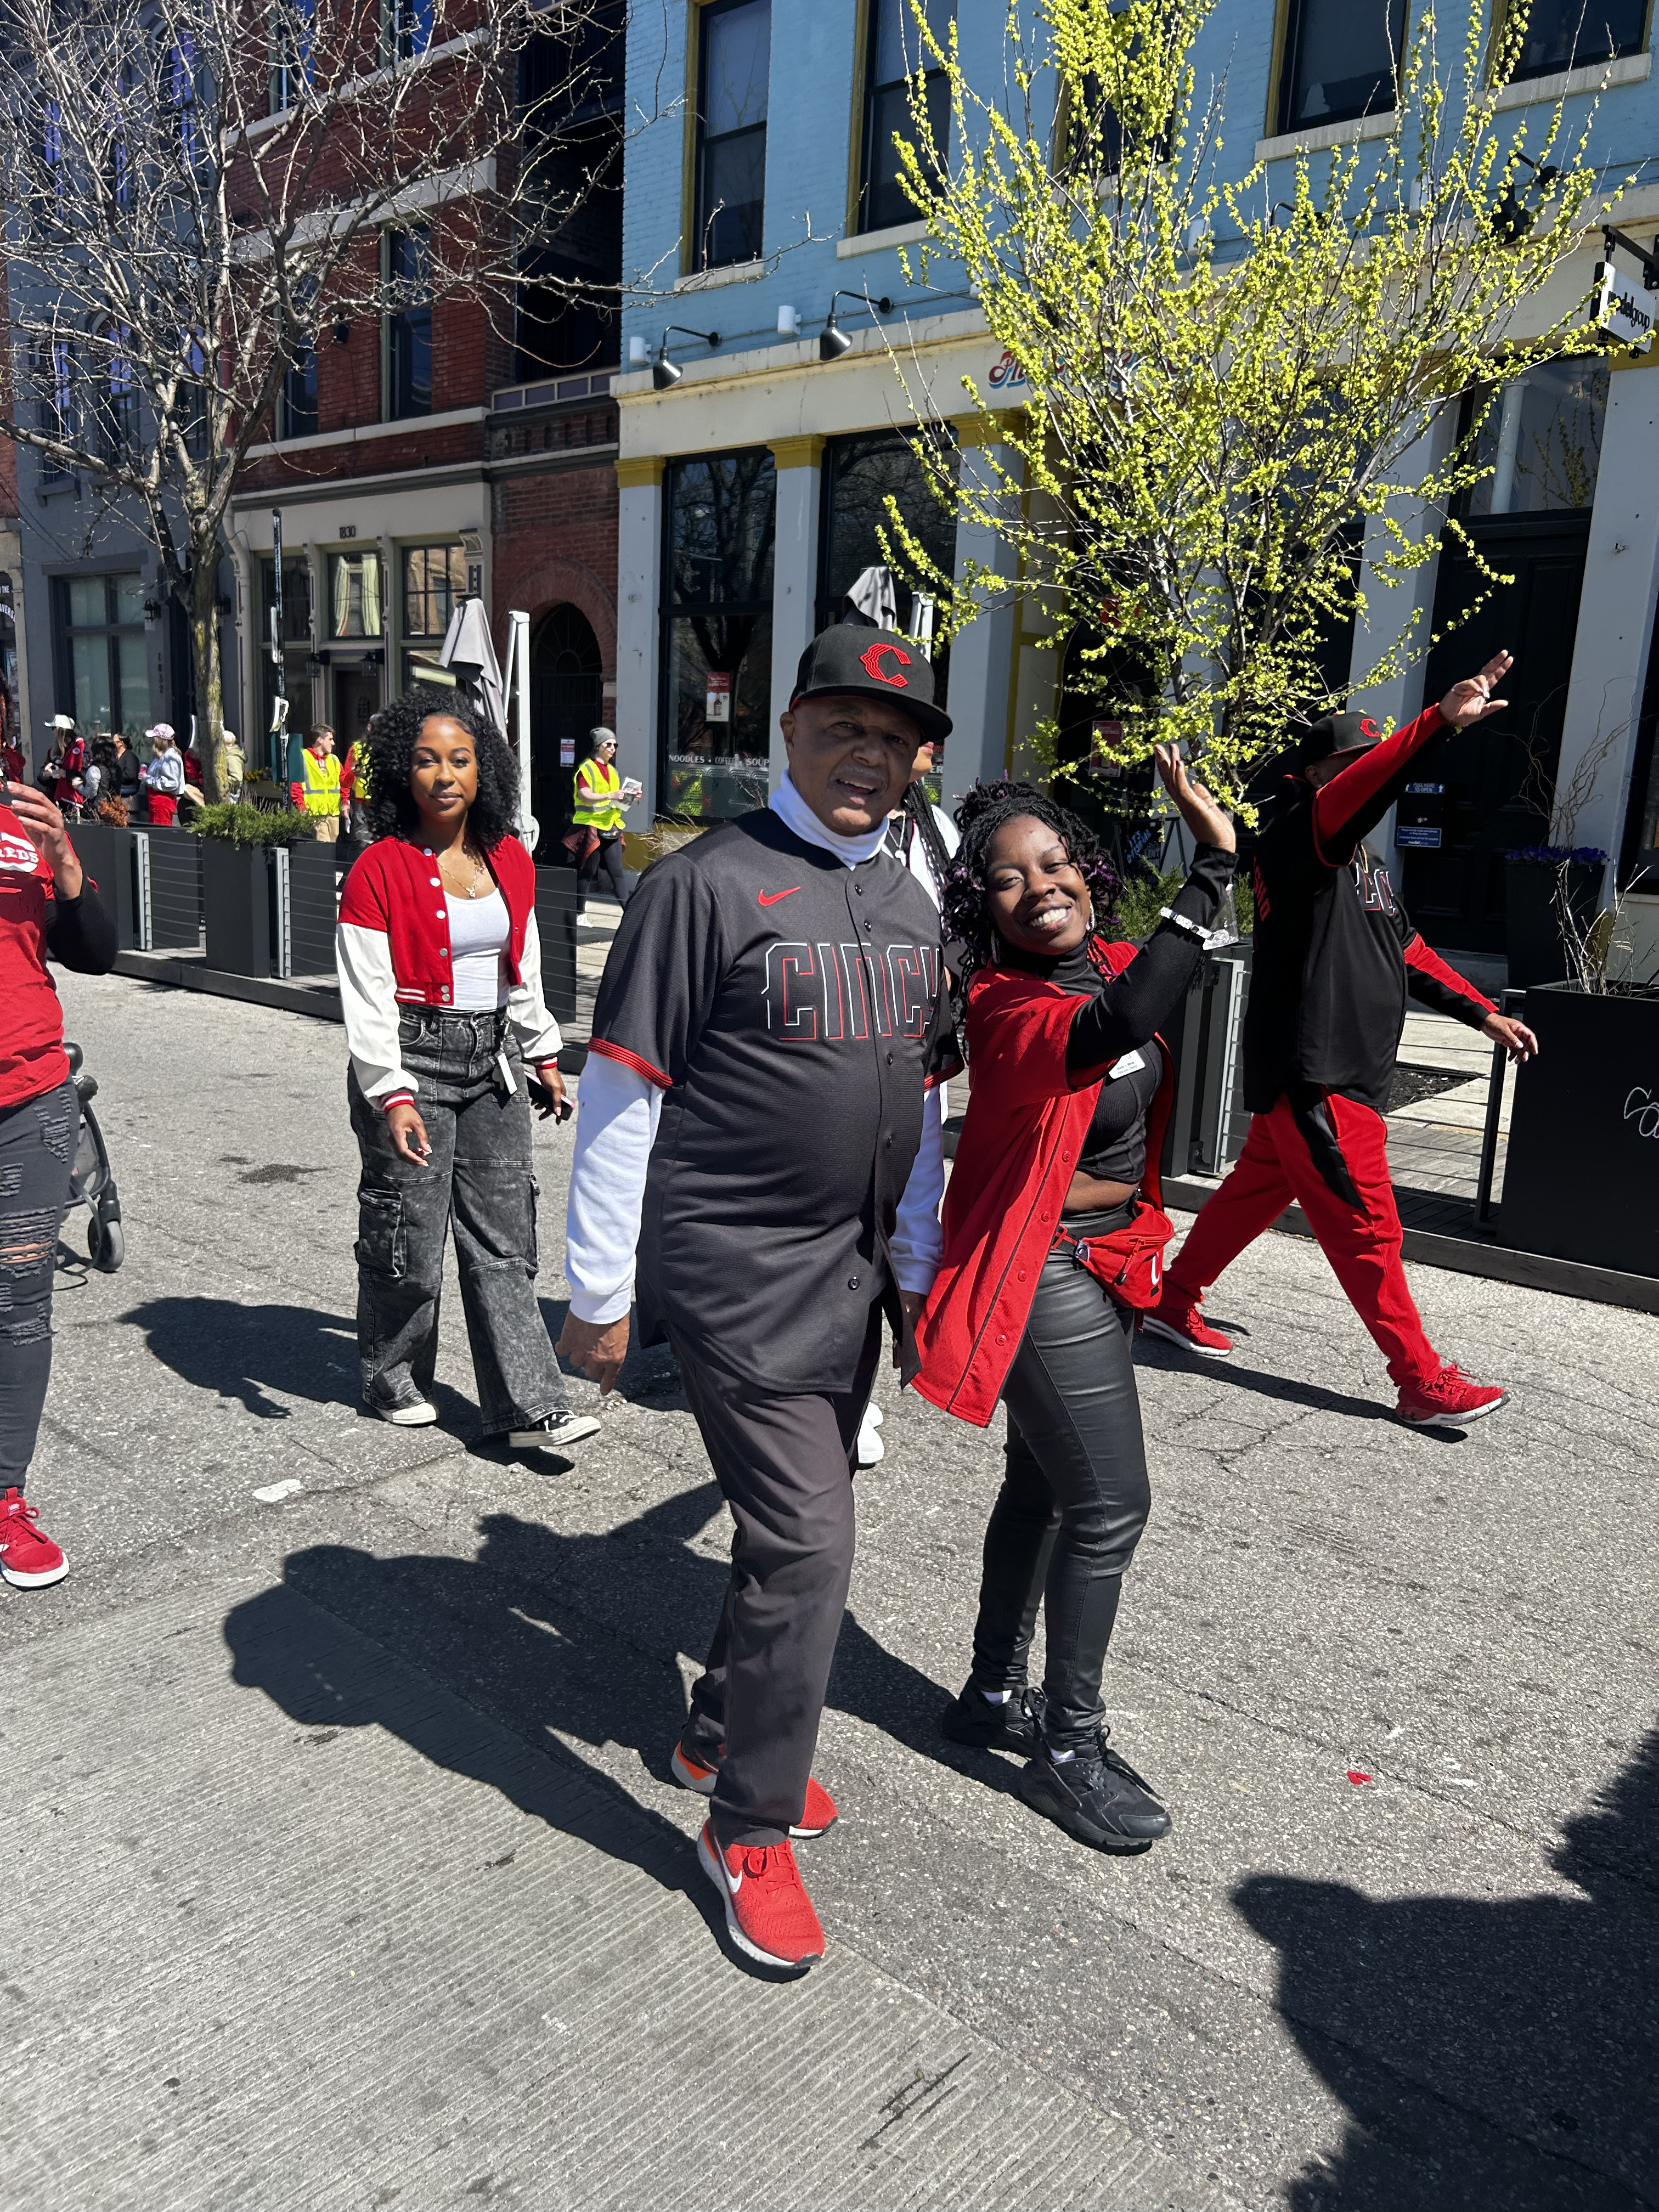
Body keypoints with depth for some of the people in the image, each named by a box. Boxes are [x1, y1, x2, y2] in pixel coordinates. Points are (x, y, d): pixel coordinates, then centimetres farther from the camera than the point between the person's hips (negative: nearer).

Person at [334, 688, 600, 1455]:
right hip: (412, 1062, -5)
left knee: (504, 1240, 4)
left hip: (493, 1060, 5)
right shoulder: (379, 871, -10)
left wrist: (544, 1055, 18)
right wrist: (392, 1096, -21)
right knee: (408, 1240, 4)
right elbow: (366, 998, -13)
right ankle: (392, 1377, 29)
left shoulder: (511, 861, 8)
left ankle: (528, 1405, 6)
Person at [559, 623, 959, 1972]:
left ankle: (722, 1735, 41)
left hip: (852, 1274, 7)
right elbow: (622, 1091, -10)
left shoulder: (910, 906, 12)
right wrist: (599, 1290, -9)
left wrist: (916, 1268, 17)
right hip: (737, 1271, -7)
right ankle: (750, 1831, 16)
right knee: (806, 1539, -6)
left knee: (796, 1522, 18)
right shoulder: (706, 884, -10)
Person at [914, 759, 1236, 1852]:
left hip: (1106, 1264, 9)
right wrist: (1212, 868, -46)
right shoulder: (1009, 1008, -25)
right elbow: (1110, 1031, -46)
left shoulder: (1108, 967, 1)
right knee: (1110, 1505, -2)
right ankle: (1071, 1748, 17)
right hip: (1045, 1277, -9)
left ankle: (996, 1693, 36)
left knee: (1044, 1482, 19)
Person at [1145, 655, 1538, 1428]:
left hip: (1350, 1072, 10)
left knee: (1259, 1188, 18)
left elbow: (1408, 952, 25)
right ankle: (1422, 1383, 6)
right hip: (1312, 1074, -10)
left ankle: (1174, 1301, 33)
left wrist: (1483, 1013, 21)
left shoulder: (1366, 865, 18)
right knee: (1367, 1226, -3)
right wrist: (1440, 722, -45)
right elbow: (1354, 795, -34)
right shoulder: (1292, 843, -13)